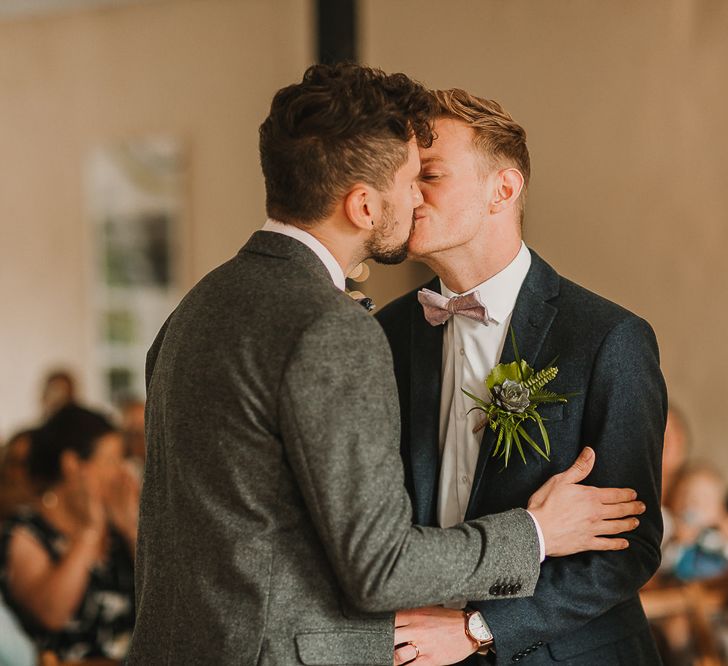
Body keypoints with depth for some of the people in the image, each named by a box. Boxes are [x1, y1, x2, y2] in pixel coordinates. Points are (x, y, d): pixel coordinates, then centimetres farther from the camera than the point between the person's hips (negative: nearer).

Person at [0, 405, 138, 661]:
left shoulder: (115, 525, 12)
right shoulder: (23, 535, -1)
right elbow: (51, 614, -16)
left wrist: (132, 528, 3)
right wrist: (89, 530, -11)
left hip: (133, 659, 5)